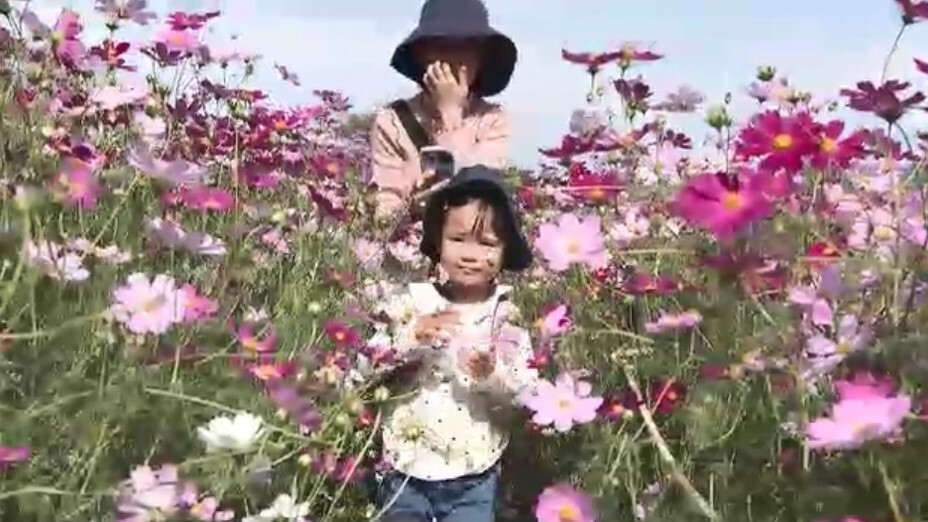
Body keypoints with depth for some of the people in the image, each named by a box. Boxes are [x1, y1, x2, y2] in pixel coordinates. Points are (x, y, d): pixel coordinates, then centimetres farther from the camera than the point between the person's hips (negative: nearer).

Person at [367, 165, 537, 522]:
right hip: (406, 471, 1)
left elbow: (527, 396, -7)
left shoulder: (510, 315, -5)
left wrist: (493, 375, -25)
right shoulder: (412, 301, -4)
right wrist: (412, 336, -23)